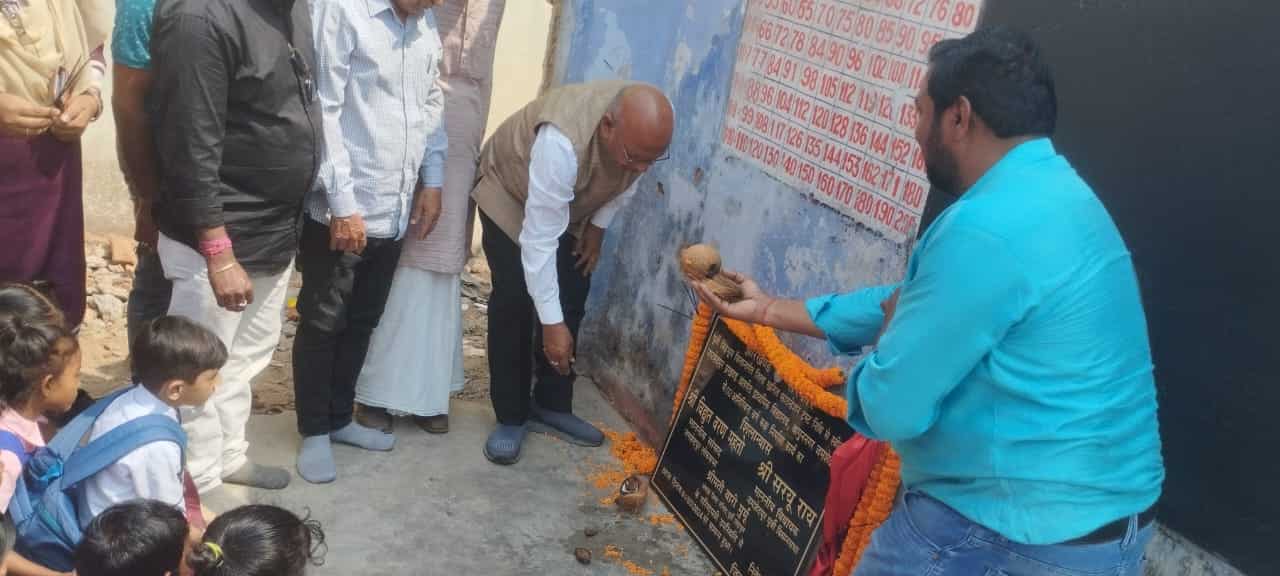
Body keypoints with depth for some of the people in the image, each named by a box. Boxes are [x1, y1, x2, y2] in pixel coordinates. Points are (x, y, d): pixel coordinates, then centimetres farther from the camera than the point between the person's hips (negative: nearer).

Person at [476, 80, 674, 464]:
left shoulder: (644, 131, -28)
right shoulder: (562, 141, -46)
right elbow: (539, 240, -41)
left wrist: (598, 226, -7)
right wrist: (552, 323, -39)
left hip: (574, 206, 6)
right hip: (510, 193, -5)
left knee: (572, 300, 1)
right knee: (515, 301, -14)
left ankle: (551, 406, 16)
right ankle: (511, 417, -1)